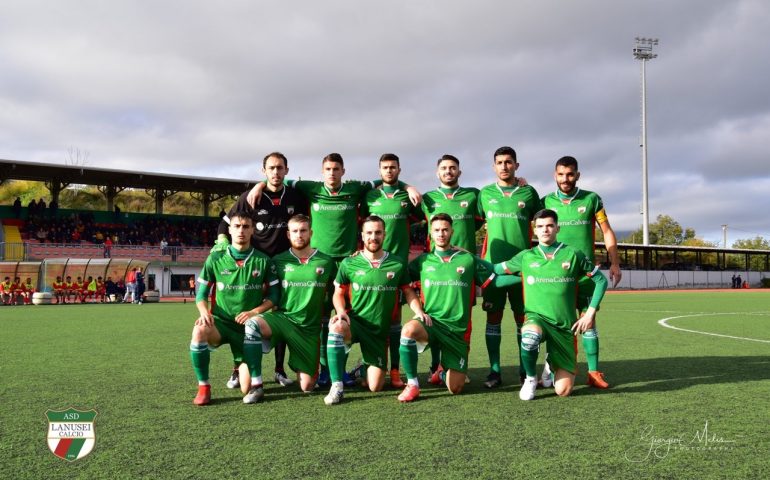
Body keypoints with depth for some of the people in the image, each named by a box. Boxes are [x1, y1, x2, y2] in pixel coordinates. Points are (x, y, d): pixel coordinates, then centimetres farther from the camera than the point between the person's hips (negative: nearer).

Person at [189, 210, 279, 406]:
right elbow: (201, 294, 6)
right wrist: (204, 312, -16)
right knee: (199, 331, -38)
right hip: (221, 322, 0)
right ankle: (203, 387, -19)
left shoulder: (263, 261, 1)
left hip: (249, 326, 0)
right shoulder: (215, 259, 1)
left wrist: (254, 312, -13)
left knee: (247, 388, -7)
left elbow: (273, 295, 4)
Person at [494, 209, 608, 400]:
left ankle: (552, 364, 32)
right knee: (529, 336, -41)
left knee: (563, 391, -5)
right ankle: (530, 379, -8)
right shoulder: (525, 257, 4)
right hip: (536, 317, 0)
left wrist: (590, 313, 1)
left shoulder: (573, 255, 1)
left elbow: (601, 280, 7)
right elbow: (495, 269, 15)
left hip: (565, 325, 0)